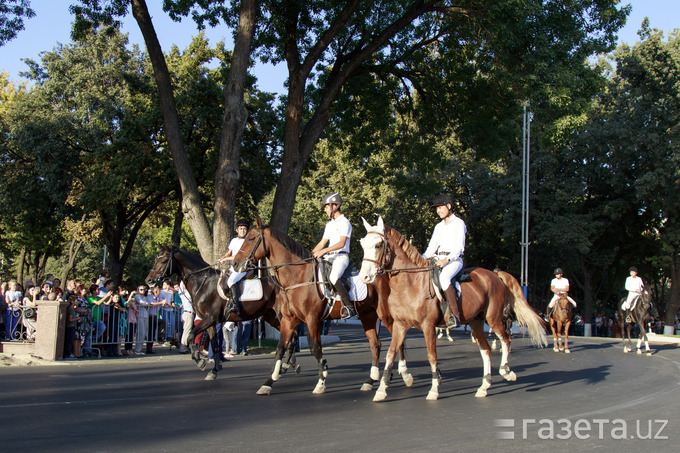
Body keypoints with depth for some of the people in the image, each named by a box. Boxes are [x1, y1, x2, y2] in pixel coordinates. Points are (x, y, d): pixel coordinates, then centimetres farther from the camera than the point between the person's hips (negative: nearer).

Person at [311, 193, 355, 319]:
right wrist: (311, 254, 8)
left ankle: (349, 307, -28)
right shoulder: (329, 224, 22)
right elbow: (322, 243, 22)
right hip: (329, 257, 9)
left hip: (341, 256, -9)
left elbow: (341, 243, -17)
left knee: (333, 278, -33)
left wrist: (324, 251, -25)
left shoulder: (344, 222, -5)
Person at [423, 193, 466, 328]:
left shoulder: (458, 223, -1)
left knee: (443, 277, -37)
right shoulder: (439, 227, 21)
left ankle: (455, 315, -38)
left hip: (454, 260, -8)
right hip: (439, 259, 8)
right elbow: (432, 247, 17)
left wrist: (447, 260, -25)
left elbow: (459, 247, -11)